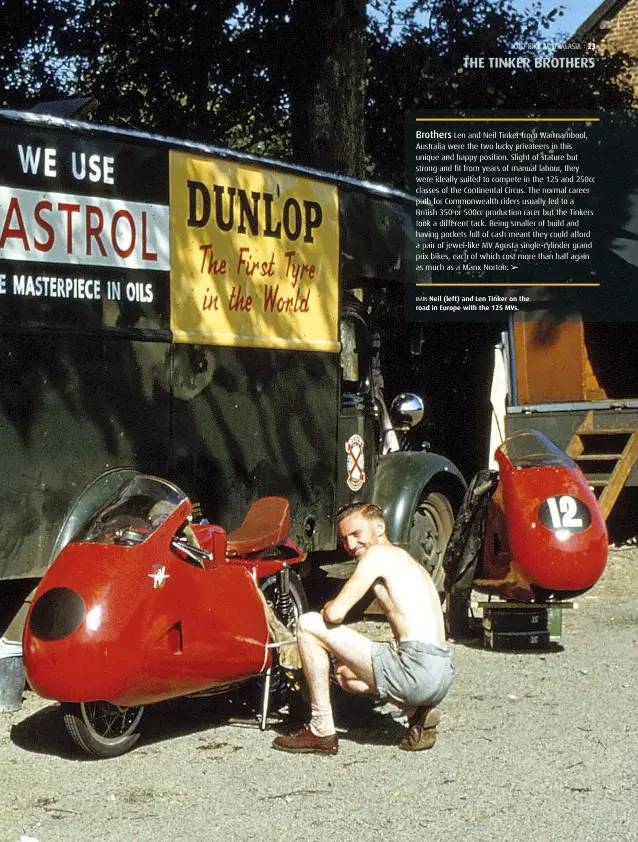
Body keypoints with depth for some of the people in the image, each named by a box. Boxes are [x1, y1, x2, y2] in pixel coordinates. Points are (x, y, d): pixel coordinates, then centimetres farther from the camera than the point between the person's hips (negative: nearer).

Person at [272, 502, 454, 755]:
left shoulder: (378, 553, -2)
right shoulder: (405, 559, 26)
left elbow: (335, 614, -10)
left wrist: (327, 608, 15)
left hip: (417, 669, -10)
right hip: (443, 675, 10)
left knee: (308, 625, -2)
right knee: (343, 671, 34)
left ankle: (321, 731, 3)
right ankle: (417, 711, 13)